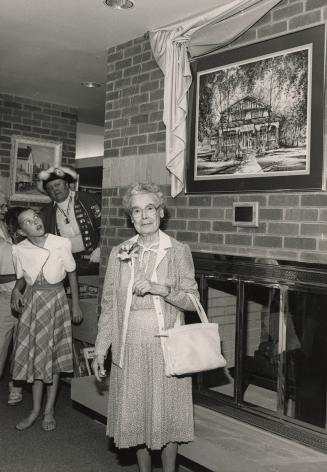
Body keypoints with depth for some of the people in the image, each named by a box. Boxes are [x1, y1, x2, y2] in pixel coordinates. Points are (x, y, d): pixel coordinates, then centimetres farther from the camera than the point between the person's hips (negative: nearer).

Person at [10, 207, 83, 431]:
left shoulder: (62, 243, -14)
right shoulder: (19, 250, -8)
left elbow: (72, 273, -3)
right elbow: (21, 277, 8)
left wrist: (76, 305, -1)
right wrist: (16, 290, -13)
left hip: (56, 299, -2)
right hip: (32, 301, 2)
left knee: (54, 354, 7)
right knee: (33, 354, 9)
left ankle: (49, 410, 21)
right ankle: (36, 409, 24)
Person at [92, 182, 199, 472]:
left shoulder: (179, 251, -1)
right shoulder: (120, 253, 4)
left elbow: (193, 301, -4)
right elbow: (109, 305, 5)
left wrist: (160, 288, -20)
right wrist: (101, 350, 3)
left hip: (166, 346, -2)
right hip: (130, 346, 2)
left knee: (167, 415, 7)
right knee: (136, 415, 12)